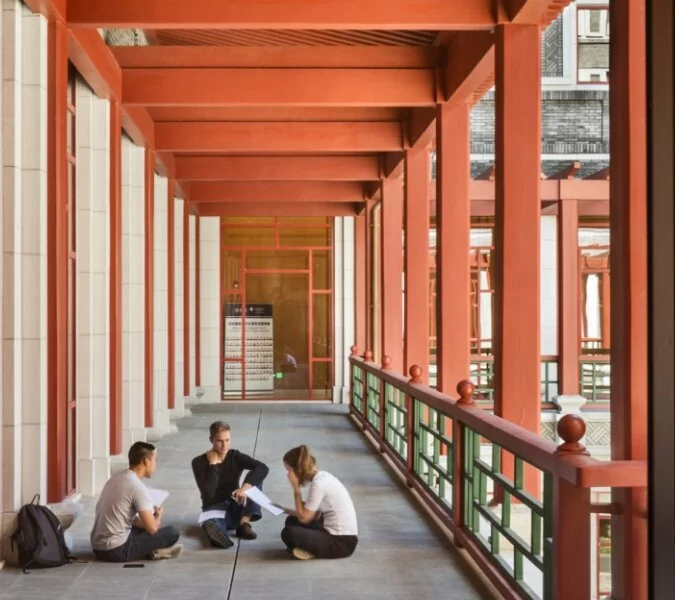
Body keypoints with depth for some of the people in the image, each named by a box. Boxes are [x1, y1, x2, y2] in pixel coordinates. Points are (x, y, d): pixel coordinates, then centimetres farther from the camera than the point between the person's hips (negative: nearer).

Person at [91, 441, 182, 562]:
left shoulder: (116, 478, 12)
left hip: (98, 547, 9)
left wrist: (152, 515, 16)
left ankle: (152, 550, 8)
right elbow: (152, 528, -13)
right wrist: (159, 515, 8)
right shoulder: (137, 487, -15)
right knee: (173, 532, -5)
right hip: (117, 550, -9)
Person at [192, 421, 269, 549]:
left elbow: (263, 468, -21)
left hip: (235, 508, 4)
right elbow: (208, 494, -20)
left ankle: (244, 523, -26)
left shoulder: (236, 456, -1)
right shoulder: (199, 462, -7)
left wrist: (245, 487, -37)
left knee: (255, 477, -18)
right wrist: (213, 464, -18)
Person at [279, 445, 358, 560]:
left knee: (288, 533, -20)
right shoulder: (322, 476, 8)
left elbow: (304, 518, -14)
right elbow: (313, 515, 12)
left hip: (342, 542, -10)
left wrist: (296, 488, -10)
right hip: (339, 533, 10)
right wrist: (286, 510, 9)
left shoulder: (318, 483, -20)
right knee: (291, 521, 17)